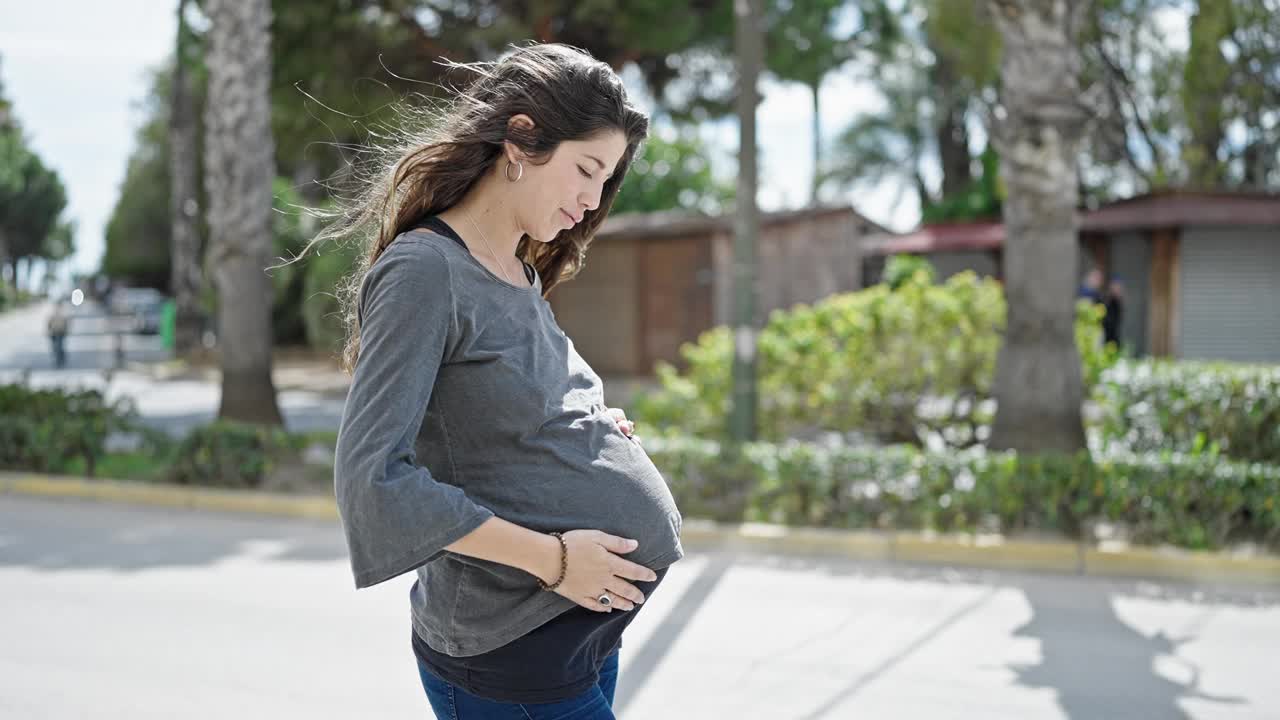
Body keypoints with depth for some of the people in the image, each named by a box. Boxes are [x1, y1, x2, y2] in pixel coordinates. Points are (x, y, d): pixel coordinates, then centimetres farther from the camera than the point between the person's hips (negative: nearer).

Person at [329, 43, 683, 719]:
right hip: (509, 650, -9)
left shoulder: (522, 276, 13)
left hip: (581, 627, 9)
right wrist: (550, 557, -19)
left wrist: (592, 428, 5)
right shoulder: (423, 271, -14)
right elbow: (372, 480, -21)